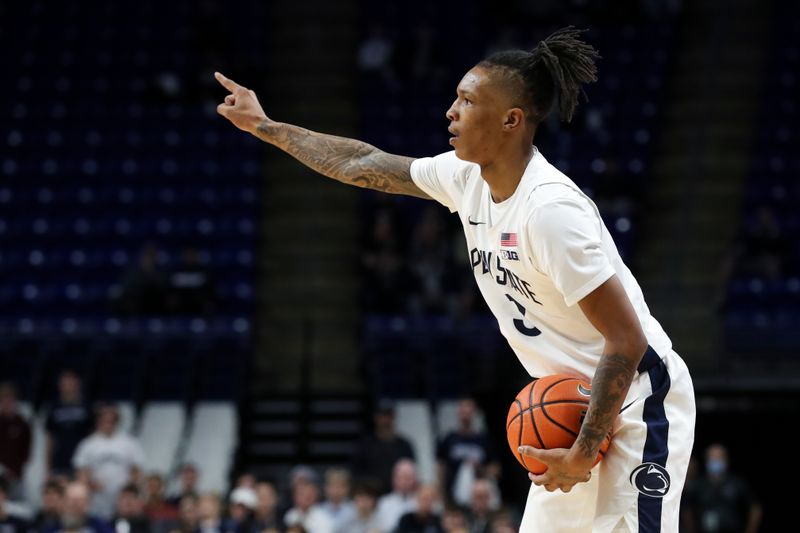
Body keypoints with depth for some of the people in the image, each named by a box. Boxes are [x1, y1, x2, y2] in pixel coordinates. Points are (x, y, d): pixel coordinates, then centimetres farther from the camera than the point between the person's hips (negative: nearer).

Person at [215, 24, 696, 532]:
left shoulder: (551, 208, -25)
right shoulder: (467, 177, 1)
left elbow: (627, 342, -25)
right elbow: (363, 165, 18)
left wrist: (585, 453, -22)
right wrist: (264, 126, 22)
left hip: (635, 402, -9)